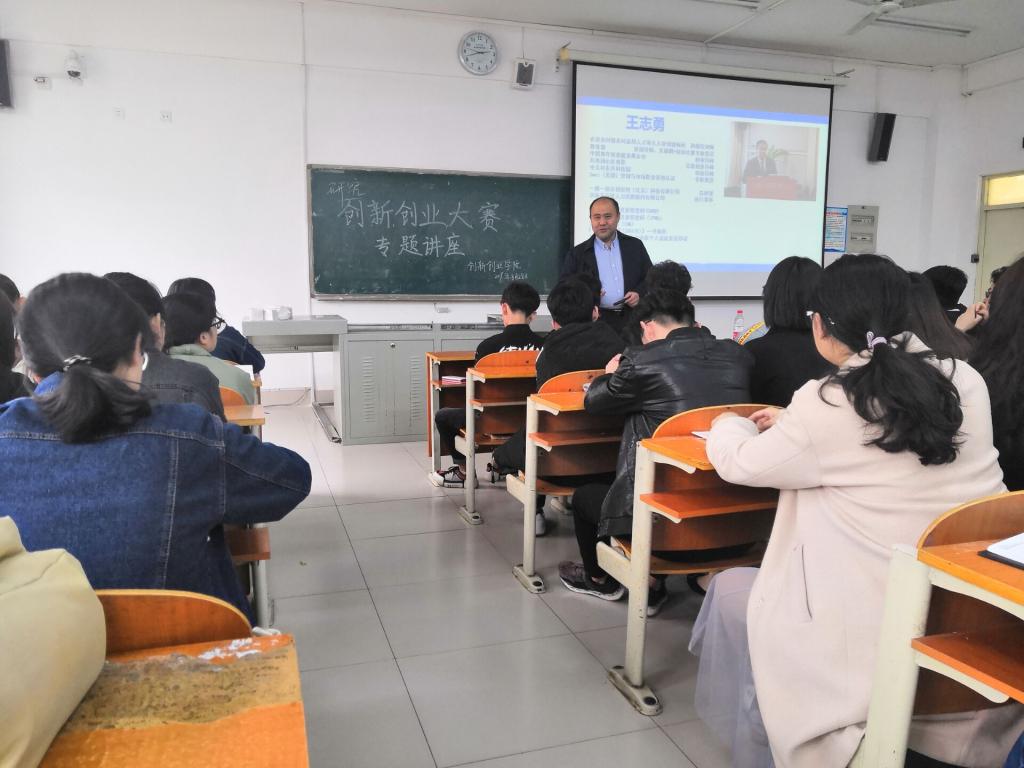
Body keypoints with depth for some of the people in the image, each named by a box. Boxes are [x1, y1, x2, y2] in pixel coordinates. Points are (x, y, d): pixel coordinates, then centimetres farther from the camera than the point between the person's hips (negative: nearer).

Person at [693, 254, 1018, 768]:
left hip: (880, 634, -6)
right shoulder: (966, 383, -1)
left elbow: (738, 463, -1)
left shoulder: (826, 405, -18)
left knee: (729, 588, 19)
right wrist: (795, 423, 23)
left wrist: (731, 425, 20)